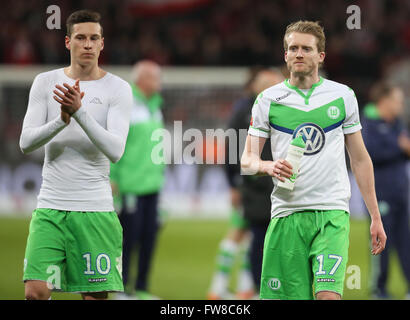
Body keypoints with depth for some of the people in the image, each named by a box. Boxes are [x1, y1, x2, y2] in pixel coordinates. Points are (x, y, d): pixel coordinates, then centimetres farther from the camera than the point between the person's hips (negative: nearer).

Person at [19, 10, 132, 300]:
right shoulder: (45, 82, 7)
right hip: (50, 208, 1)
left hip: (96, 210, -1)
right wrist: (62, 120, -19)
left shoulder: (118, 89, 0)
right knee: (36, 292, -11)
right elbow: (26, 143, -1)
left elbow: (115, 151, -12)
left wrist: (80, 111, -24)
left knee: (96, 295, -2)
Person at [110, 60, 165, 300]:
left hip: (151, 183, 8)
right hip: (130, 186, -8)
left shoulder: (154, 105, 16)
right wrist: (111, 179, -15)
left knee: (149, 235, 7)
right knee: (129, 236, -5)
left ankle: (141, 289, 15)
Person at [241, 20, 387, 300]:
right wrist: (269, 167, -18)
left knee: (329, 296, -20)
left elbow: (360, 159, 14)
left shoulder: (343, 96, 9)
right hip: (286, 214, 1)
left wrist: (375, 218, 12)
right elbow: (247, 160, 6)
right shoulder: (268, 100, 7)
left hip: (333, 213, -1)